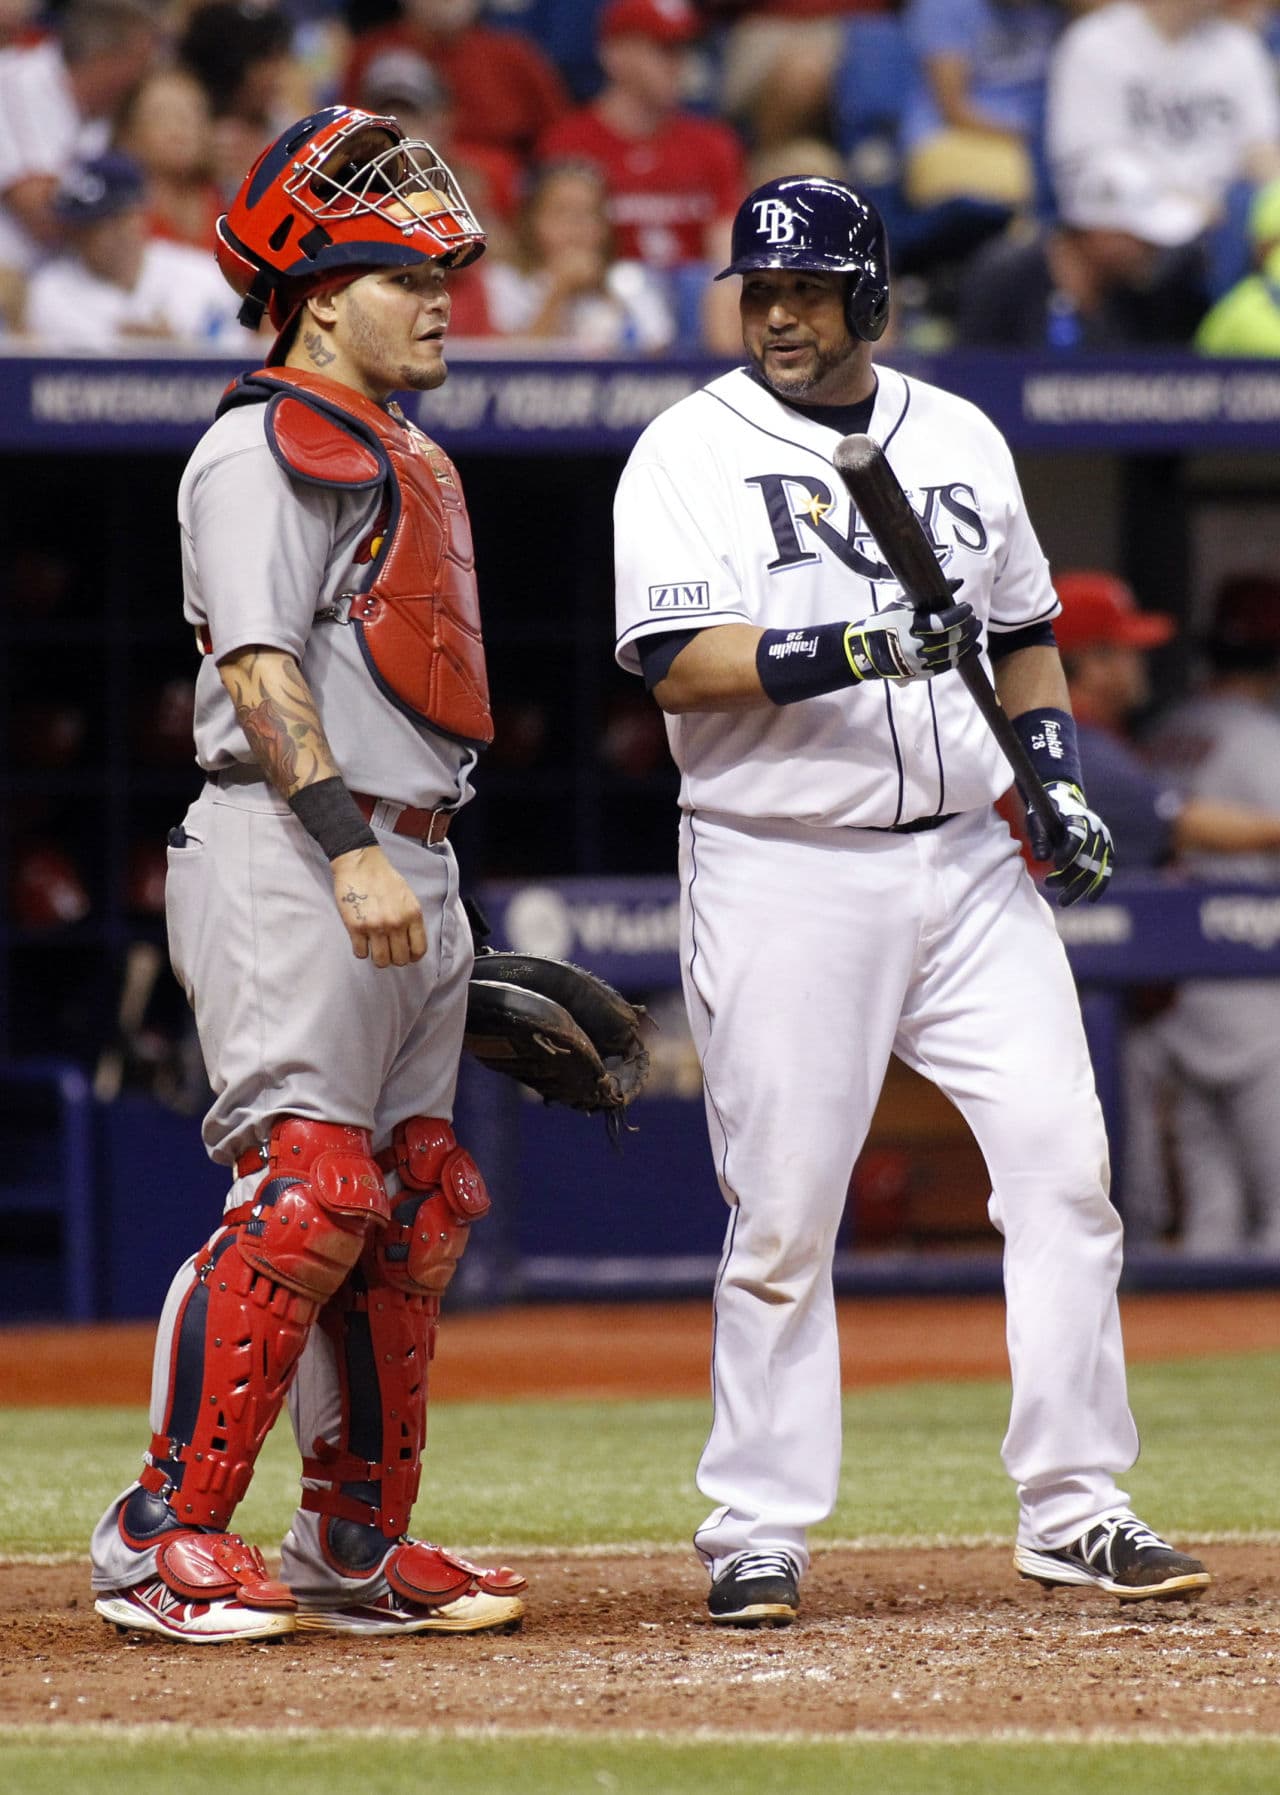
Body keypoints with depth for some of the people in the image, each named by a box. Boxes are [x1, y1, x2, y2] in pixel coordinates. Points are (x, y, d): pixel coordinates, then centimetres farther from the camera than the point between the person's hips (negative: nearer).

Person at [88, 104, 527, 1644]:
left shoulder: (405, 458, 22)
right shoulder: (265, 443, -8)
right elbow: (260, 663, -17)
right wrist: (350, 845, -25)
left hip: (405, 868, 10)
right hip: (290, 862, -10)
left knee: (412, 1211, 9)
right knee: (304, 1195, -16)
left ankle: (357, 1543, 16)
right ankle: (166, 1534, -15)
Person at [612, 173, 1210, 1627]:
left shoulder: (959, 439, 13)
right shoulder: (689, 452, -2)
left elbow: (1025, 630, 23)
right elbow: (678, 666, -14)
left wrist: (1054, 774, 6)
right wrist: (853, 651, -26)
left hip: (972, 863, 4)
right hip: (784, 877, -4)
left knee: (1062, 1162, -5)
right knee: (782, 1216, -2)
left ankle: (1071, 1507, 1)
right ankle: (758, 1533, 7)